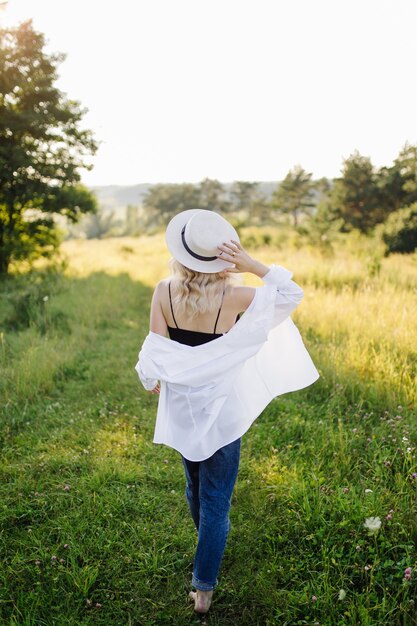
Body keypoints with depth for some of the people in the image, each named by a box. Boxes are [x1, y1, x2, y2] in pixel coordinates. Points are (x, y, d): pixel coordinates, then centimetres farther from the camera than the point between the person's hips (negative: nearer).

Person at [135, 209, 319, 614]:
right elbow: (292, 294, -8)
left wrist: (153, 383, 10)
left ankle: (212, 538, 53)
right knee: (215, 497, 9)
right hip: (221, 410, -3)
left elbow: (154, 353, -9)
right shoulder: (233, 297, -20)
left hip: (180, 406, 4)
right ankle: (203, 587, 16)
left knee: (194, 482, 26)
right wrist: (253, 266, -19)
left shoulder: (164, 292, -14)